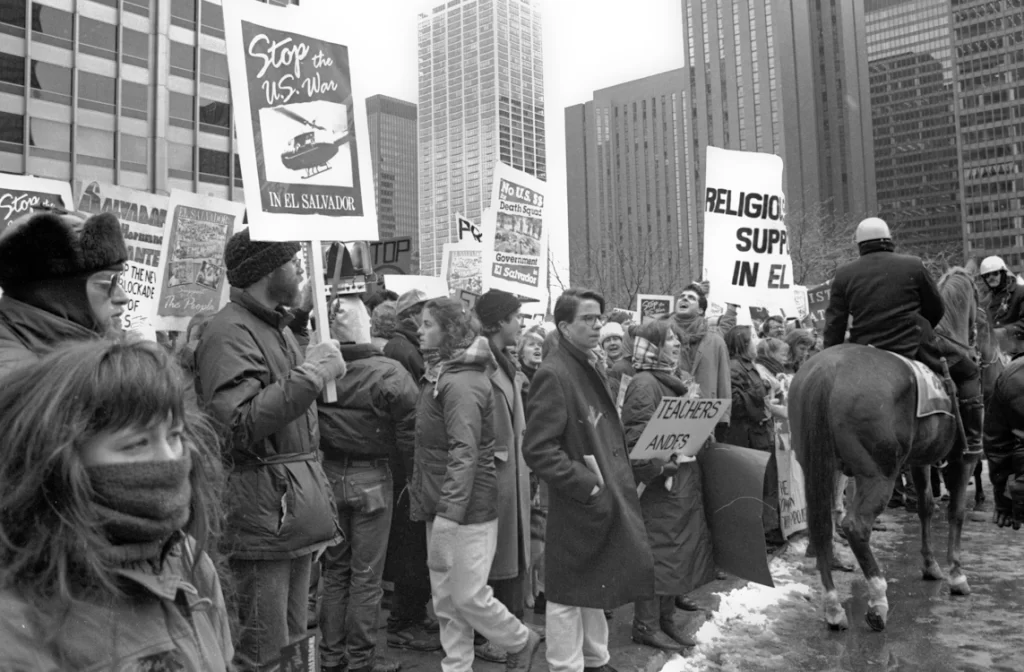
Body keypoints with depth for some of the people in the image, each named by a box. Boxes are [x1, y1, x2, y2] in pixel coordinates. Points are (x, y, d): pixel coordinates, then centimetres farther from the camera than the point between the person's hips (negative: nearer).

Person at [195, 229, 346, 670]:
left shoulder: (277, 327, 18)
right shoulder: (230, 332, -13)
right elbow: (242, 424, -23)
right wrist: (310, 373, -21)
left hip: (298, 505, 9)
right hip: (263, 505, -9)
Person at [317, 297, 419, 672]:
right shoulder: (388, 373, -19)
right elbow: (411, 437, -15)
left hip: (328, 475, 4)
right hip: (371, 478, -4)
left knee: (334, 569, 18)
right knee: (366, 575, 9)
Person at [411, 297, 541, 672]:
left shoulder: (461, 383, -18)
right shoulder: (440, 376, 12)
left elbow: (464, 453, -24)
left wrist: (450, 511, -26)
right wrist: (427, 501, 17)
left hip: (468, 510, -9)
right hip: (441, 509, 9)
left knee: (468, 597, 1)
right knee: (445, 599, 14)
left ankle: (521, 642, 25)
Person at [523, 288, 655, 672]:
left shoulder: (590, 368, 11)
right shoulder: (554, 374, -19)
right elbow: (538, 450, -24)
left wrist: (621, 474, 11)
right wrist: (586, 485, -22)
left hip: (607, 499, 9)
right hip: (575, 505, -9)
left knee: (594, 586, 22)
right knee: (569, 592, 6)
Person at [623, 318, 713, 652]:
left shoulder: (670, 381, 16)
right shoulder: (644, 383, -14)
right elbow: (636, 437, -22)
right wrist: (659, 468, -25)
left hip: (683, 483, 9)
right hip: (659, 482, -9)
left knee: (677, 551, 15)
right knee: (657, 552, -1)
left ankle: (666, 619, 28)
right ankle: (645, 626, 13)